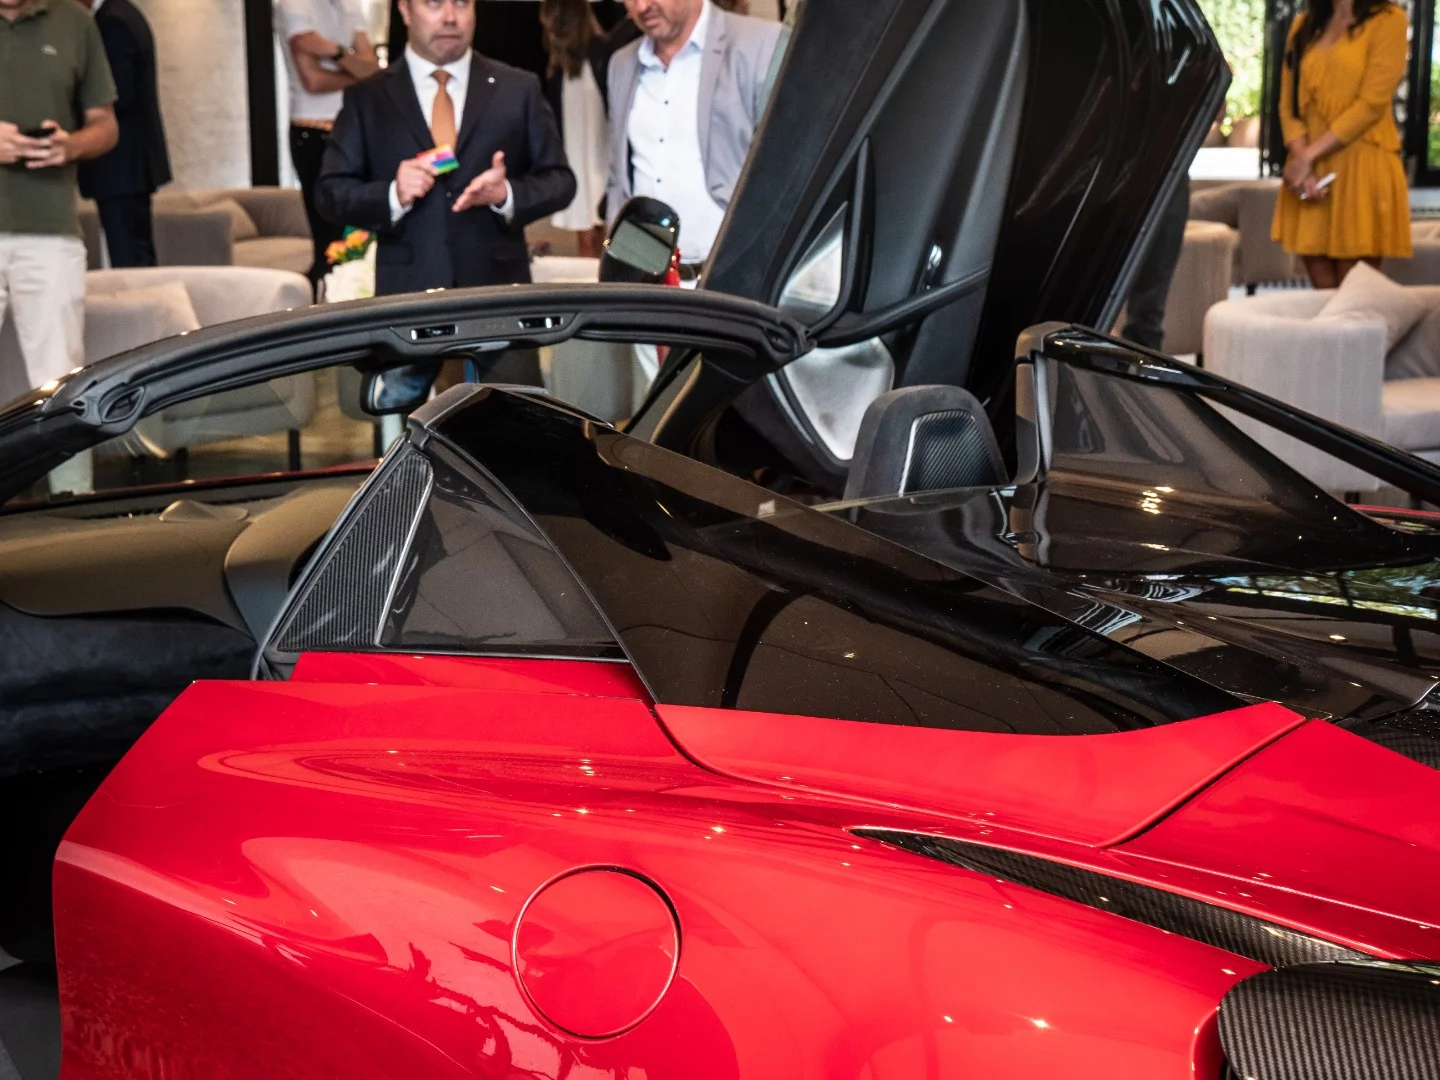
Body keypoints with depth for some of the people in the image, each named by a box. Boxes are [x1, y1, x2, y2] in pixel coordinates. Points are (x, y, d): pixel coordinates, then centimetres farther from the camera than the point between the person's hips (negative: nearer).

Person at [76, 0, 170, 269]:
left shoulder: (112, 22, -15)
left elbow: (118, 97, -22)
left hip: (120, 164, -11)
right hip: (134, 159, 11)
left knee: (128, 262, -10)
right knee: (140, 259, 14)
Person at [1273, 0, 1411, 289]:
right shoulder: (1304, 25, 16)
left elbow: (1372, 103, -11)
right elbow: (1288, 104, 8)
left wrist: (1308, 156, -13)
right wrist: (1300, 159, -8)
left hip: (1362, 168, -5)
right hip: (1308, 172, 5)